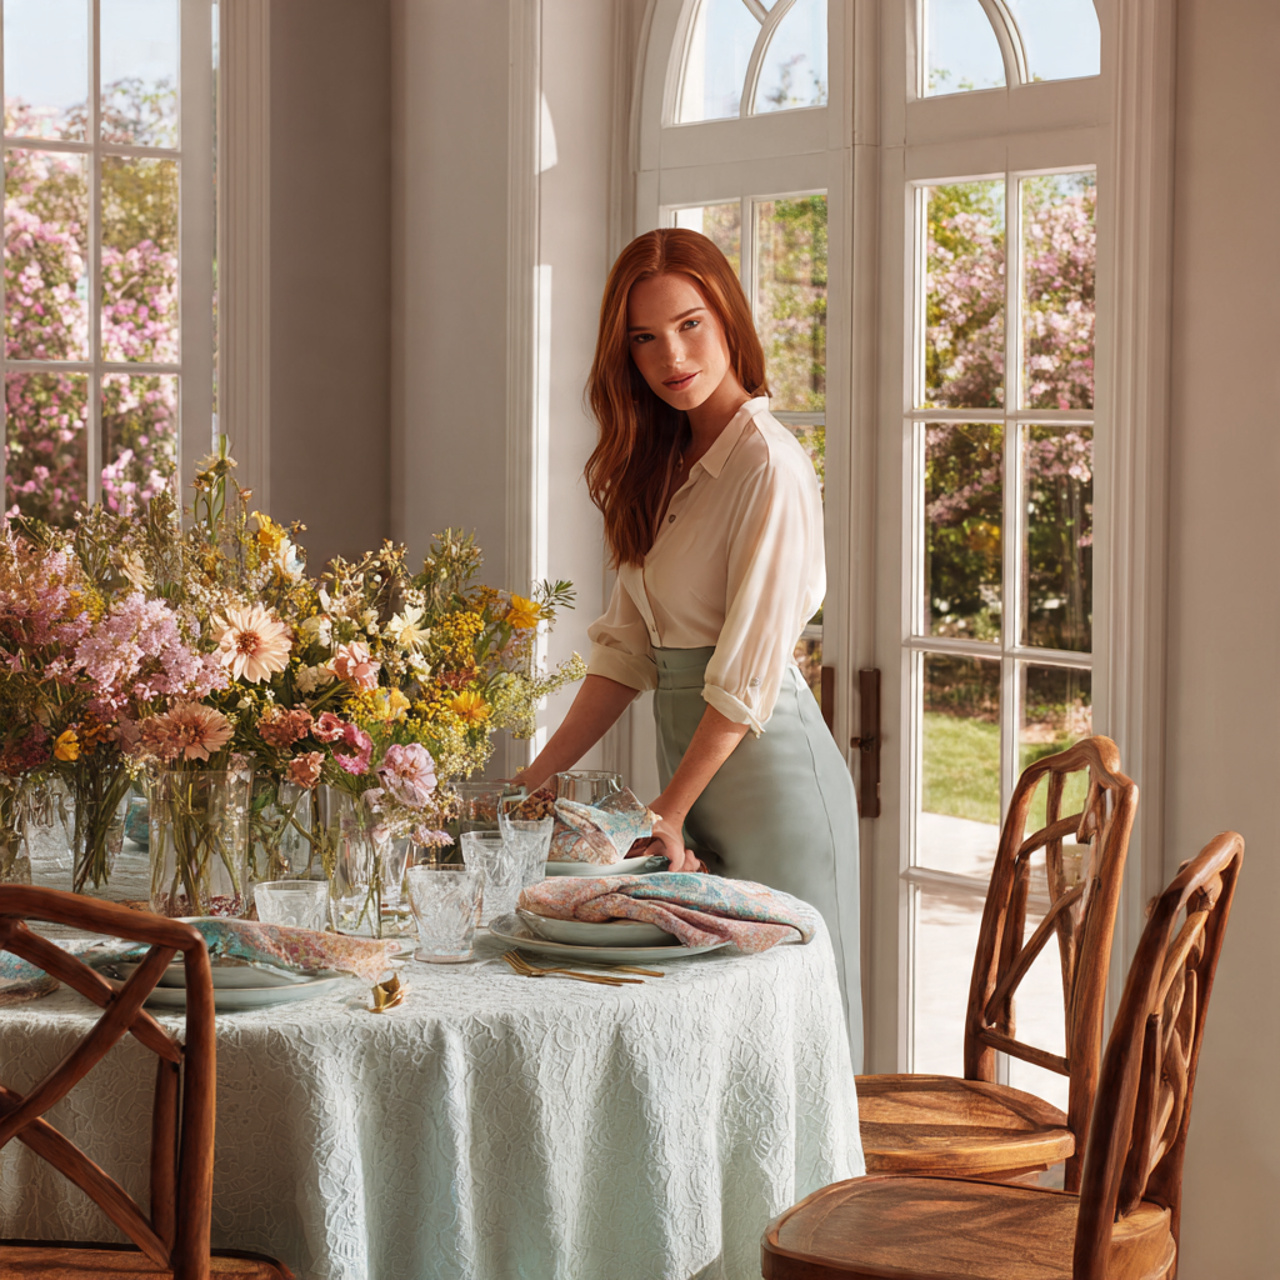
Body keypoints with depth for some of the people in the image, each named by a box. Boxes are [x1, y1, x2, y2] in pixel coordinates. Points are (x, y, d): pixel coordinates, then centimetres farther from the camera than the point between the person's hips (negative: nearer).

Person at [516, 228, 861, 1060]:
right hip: (692, 760, 8)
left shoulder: (770, 467, -15)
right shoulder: (663, 466, 10)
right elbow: (629, 647, 11)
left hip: (768, 767, -8)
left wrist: (668, 812, -10)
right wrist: (539, 778, 6)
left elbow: (748, 678, -16)